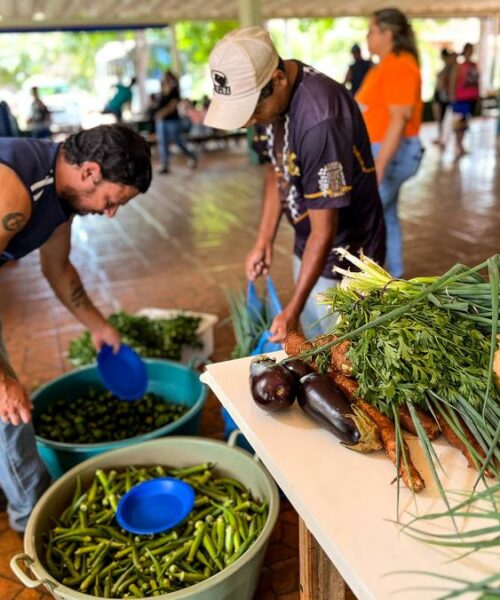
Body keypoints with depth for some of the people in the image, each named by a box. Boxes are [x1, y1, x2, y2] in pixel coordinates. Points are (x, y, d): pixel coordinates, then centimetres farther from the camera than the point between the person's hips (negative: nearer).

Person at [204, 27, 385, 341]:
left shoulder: (319, 118, -31)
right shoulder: (275, 95, -6)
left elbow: (324, 231, -26)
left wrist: (293, 309, -22)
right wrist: (264, 241, 5)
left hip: (343, 257, -8)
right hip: (307, 247, 8)